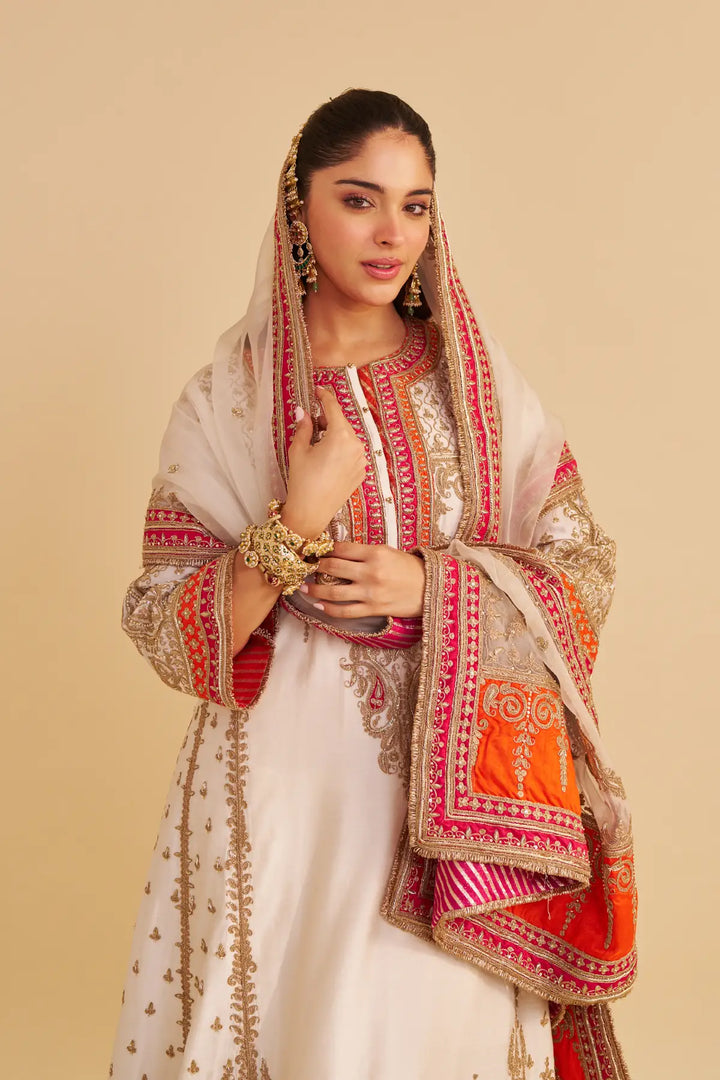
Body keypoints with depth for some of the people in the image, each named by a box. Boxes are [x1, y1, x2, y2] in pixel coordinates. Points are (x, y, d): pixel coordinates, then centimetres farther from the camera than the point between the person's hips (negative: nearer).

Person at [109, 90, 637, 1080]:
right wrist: (298, 521, -18)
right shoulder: (225, 400, -2)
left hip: (454, 776, 1)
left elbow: (585, 569, 3)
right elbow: (167, 634, -4)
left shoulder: (478, 383, 3)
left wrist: (430, 586, -12)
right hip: (286, 769, -1)